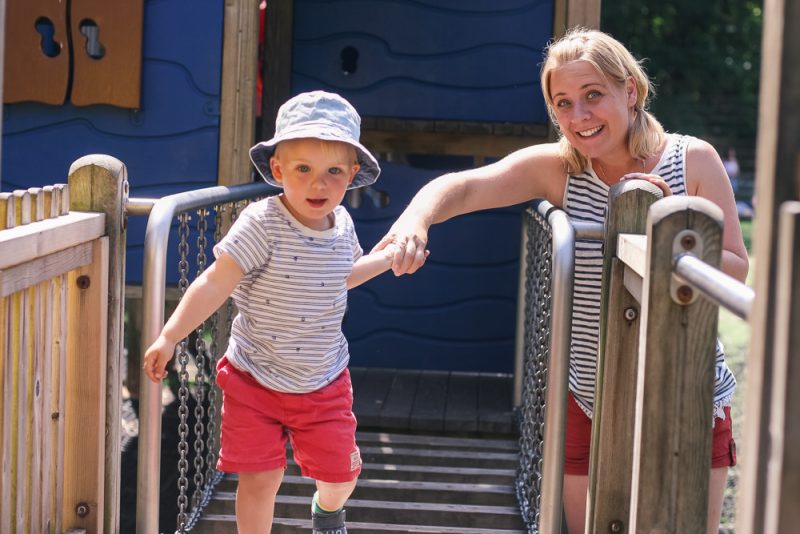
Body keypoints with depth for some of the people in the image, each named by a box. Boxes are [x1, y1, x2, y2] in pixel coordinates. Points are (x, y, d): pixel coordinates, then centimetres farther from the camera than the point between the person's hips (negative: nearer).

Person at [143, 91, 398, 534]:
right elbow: (214, 285, -25)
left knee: (339, 476, 10)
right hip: (255, 381, -4)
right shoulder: (263, 224, -22)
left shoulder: (342, 224, -4)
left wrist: (388, 257, 21)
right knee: (260, 479, -1)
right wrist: (169, 337, -31)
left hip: (324, 384, 4)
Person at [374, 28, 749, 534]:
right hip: (591, 403, 1)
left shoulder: (693, 160, -9)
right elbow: (462, 187, -22)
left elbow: (737, 272, -8)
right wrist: (414, 221, -44)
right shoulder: (556, 166, -8)